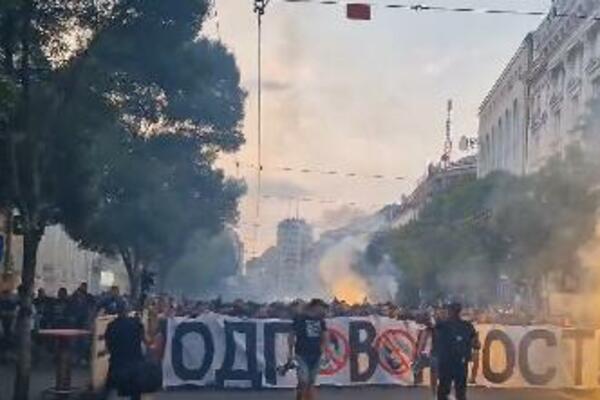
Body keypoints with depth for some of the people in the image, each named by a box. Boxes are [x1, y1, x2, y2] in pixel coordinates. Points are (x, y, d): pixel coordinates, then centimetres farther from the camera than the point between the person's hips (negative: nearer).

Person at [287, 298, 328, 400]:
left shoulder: (320, 320, 7)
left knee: (311, 383, 9)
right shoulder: (300, 318, -7)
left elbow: (324, 336, 17)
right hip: (302, 355, -5)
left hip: (315, 355, 5)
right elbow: (292, 336, -5)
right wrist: (291, 353, -9)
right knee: (303, 382, -15)